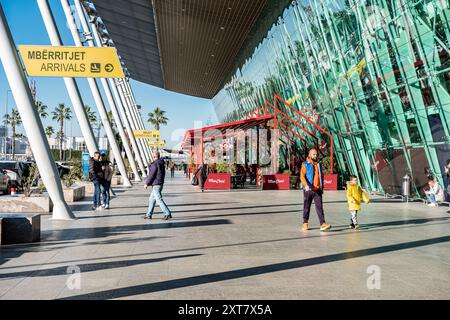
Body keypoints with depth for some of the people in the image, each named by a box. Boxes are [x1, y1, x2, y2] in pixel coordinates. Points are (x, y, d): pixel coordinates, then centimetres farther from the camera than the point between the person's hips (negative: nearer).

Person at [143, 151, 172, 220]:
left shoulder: (154, 164, -16)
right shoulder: (162, 164, 12)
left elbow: (151, 175, -17)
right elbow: (163, 174, 17)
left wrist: (146, 184, -8)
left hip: (156, 185, -10)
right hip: (160, 184, 10)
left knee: (159, 200, -9)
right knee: (151, 199, 16)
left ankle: (168, 214, -12)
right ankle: (149, 214, 22)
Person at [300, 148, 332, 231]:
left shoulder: (319, 165, 14)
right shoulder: (305, 165, -1)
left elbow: (321, 177, 21)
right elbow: (302, 176, -12)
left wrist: (322, 188, 16)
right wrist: (306, 185, -27)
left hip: (318, 190, 3)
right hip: (308, 190, -3)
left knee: (319, 206, -5)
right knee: (306, 207, 7)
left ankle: (323, 224, -10)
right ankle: (305, 223, 19)